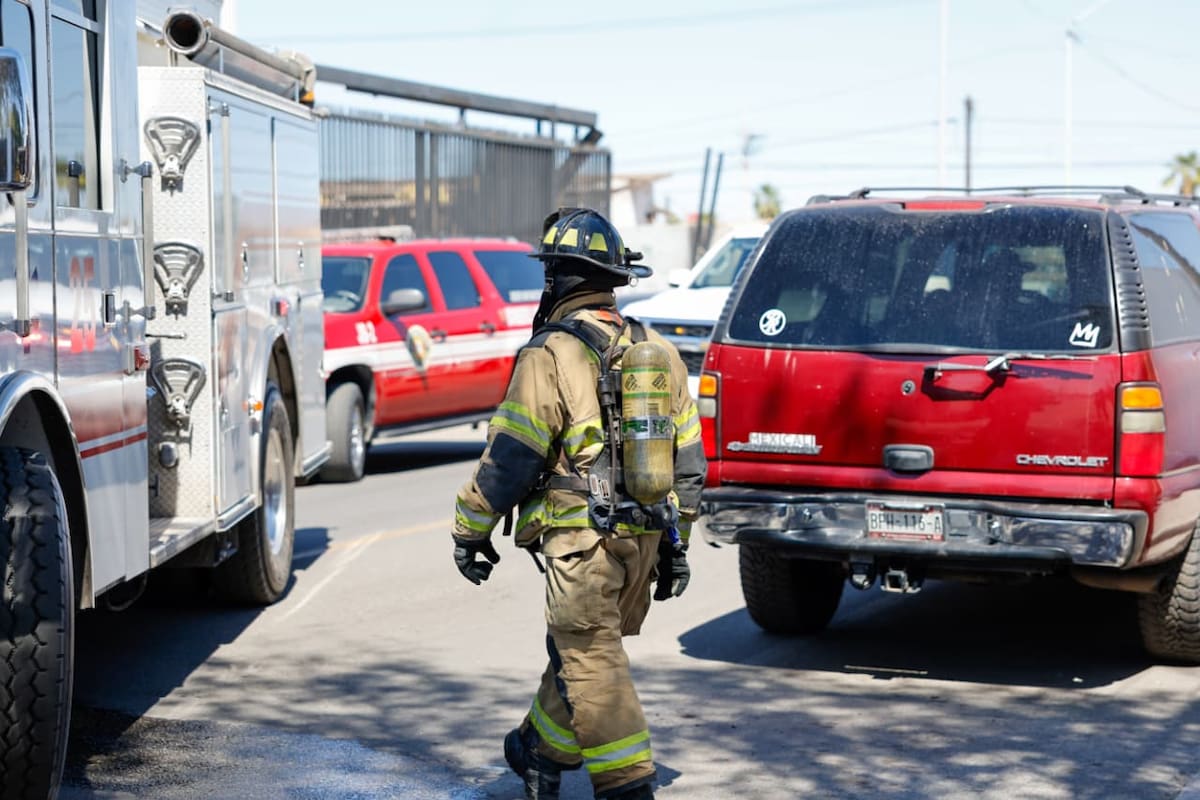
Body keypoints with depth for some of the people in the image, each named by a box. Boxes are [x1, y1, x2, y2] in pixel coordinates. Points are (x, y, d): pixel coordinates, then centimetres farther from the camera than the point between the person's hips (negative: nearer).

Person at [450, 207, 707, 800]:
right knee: (579, 649, 22)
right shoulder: (658, 352, 11)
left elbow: (509, 459, -12)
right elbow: (687, 458, 15)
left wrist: (470, 530, 0)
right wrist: (676, 543, 22)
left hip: (583, 540, -8)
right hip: (644, 539, 8)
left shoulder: (552, 355, -11)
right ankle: (543, 751, 38)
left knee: (591, 665, -4)